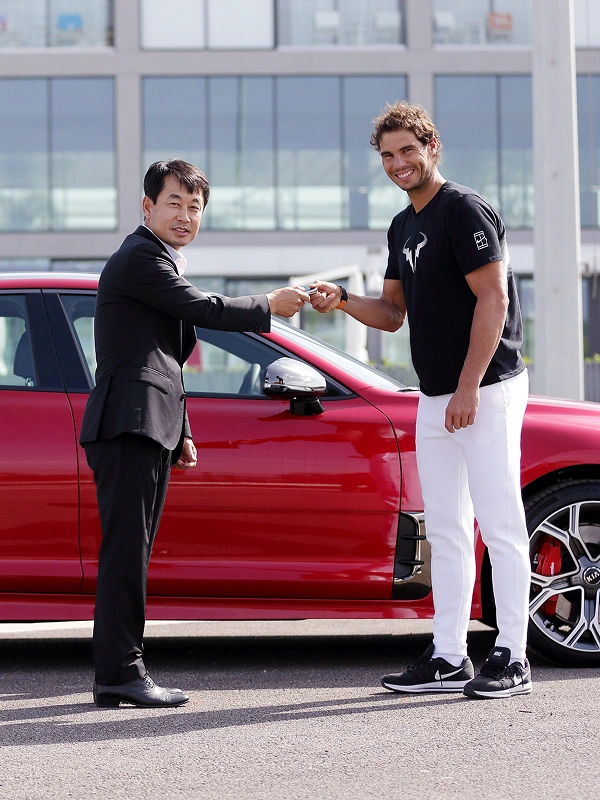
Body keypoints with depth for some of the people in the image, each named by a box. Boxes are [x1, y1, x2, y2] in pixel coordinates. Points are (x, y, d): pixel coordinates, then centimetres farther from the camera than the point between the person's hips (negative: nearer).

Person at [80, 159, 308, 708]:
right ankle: (120, 673, -14)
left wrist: (181, 433, 26)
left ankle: (118, 672, 10)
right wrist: (270, 307, 0)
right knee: (125, 551, -12)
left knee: (133, 554, 8)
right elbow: (204, 309, -14)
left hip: (150, 430, 10)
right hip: (129, 425, -10)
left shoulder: (162, 261, 25)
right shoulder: (140, 258, -7)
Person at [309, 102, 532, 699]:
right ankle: (449, 658, 13)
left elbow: (492, 300, -17)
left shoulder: (464, 211, -11)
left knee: (500, 526, -5)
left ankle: (511, 659, -1)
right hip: (434, 398, 9)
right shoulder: (402, 227, 16)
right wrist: (343, 301, 0)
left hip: (487, 391, -9)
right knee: (445, 530, 9)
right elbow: (393, 313, 20)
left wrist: (468, 389, -21)